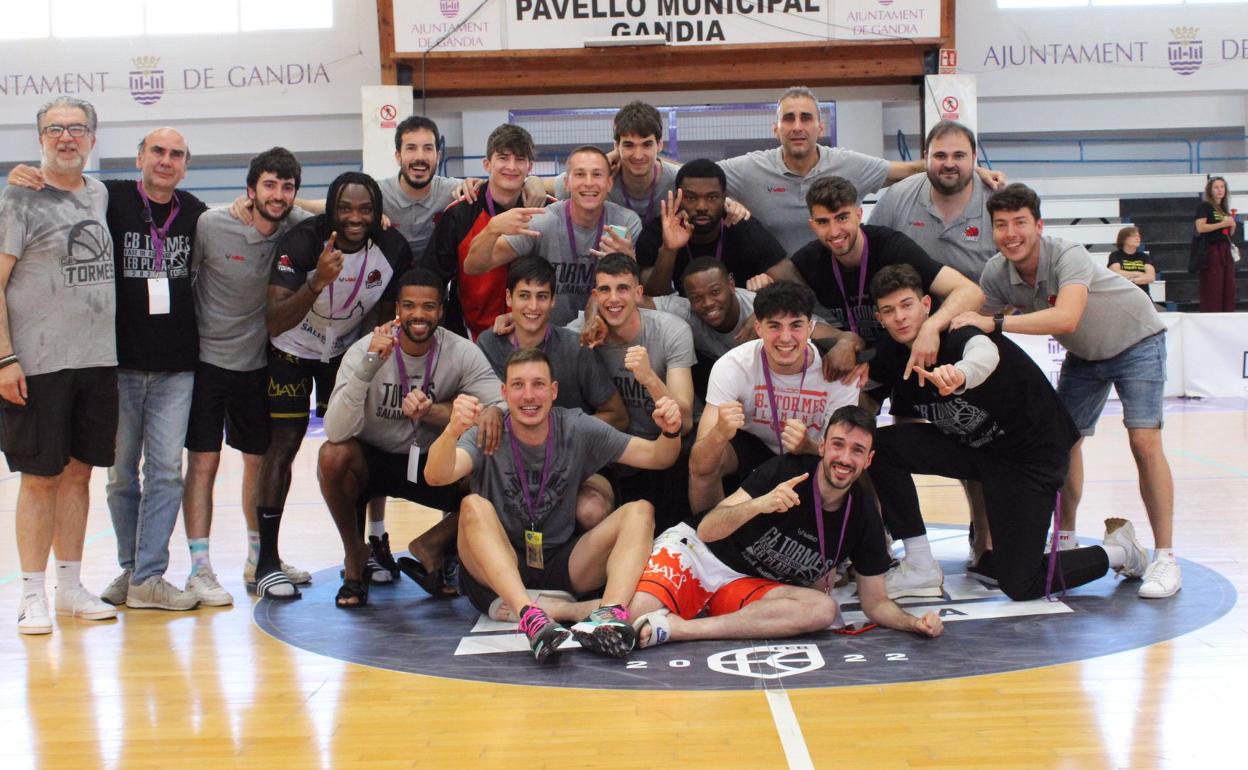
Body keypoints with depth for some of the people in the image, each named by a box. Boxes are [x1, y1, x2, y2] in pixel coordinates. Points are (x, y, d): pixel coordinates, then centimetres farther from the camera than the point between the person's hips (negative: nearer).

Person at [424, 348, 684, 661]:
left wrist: (670, 433, -24)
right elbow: (435, 476, -27)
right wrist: (452, 432, -48)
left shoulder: (577, 429, 0)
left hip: (563, 568, 2)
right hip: (497, 572, -2)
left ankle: (610, 612, -39)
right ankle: (530, 616, -47)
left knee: (640, 510, -14)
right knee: (473, 506, -29)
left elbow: (656, 457, -1)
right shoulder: (487, 436, -7)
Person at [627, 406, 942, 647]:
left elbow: (875, 603, 6)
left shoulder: (863, 514, -2)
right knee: (634, 618, -38)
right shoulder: (785, 470, -14)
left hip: (754, 588, 6)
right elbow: (707, 531, -20)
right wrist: (760, 504, -38)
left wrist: (914, 622, -15)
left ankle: (678, 629, -32)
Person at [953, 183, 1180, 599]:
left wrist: (994, 323, -56)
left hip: (1135, 340, -6)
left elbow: (1066, 318, -53)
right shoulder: (996, 273, -19)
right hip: (1083, 354, 6)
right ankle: (1065, 539, 19)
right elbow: (979, 327, -13)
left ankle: (1165, 558, -10)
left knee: (1144, 441, -16)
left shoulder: (1068, 256, -37)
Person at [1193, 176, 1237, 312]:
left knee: (1228, 287, 3)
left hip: (1225, 250, 7)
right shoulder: (1204, 206, -1)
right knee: (1212, 288, -10)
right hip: (1211, 250, -7)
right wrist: (1222, 224, -16)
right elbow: (1200, 228, -15)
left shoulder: (1225, 208, 19)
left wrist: (1232, 226, 2)